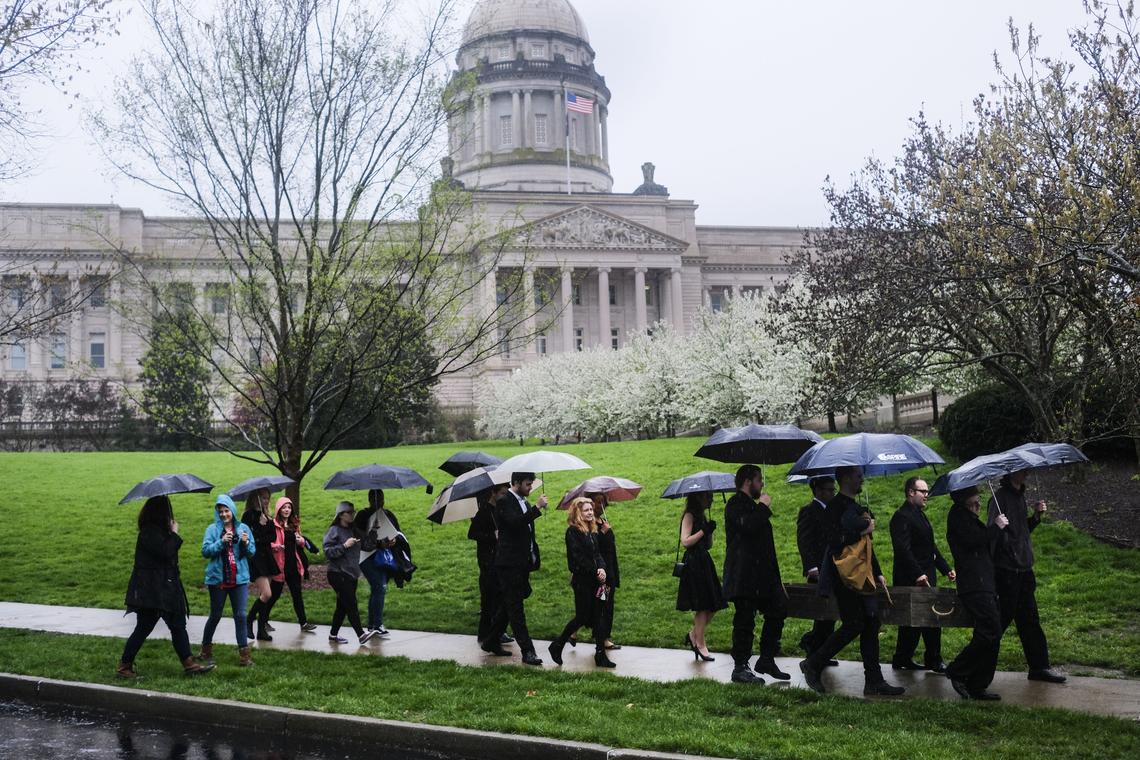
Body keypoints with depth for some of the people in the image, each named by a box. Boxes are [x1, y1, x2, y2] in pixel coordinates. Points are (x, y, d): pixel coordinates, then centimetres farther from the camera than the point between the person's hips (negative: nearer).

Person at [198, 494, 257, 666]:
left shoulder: (243, 528, 5)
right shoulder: (212, 529, 0)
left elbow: (252, 553, 5)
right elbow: (205, 551, -10)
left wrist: (246, 543, -15)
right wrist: (221, 541, -22)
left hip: (239, 579, 1)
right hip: (217, 579, -1)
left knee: (240, 615, -3)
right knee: (215, 615, 9)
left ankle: (244, 654, 0)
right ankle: (206, 650, 26)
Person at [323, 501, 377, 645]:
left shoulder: (353, 530, 16)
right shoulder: (334, 531, -8)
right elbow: (328, 552, -15)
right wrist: (344, 546, -22)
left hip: (351, 574, 8)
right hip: (338, 574, -8)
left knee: (343, 606, 10)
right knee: (351, 605, -13)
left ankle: (333, 635, 18)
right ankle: (361, 634, -17)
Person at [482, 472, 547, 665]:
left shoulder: (524, 502, 15)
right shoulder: (504, 501, -11)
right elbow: (515, 522, -28)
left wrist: (533, 559, 20)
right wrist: (537, 508, -26)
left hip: (522, 563, 9)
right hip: (509, 563, -9)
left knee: (510, 605, 14)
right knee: (515, 607, -6)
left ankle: (490, 642, 25)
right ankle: (527, 651, -7)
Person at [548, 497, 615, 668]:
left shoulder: (592, 530, 14)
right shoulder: (573, 532, -10)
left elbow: (597, 553, 13)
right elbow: (578, 558, -16)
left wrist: (602, 568, -6)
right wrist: (595, 571, -15)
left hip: (596, 579, 7)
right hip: (582, 581, -7)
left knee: (599, 616, 6)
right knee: (582, 617, -4)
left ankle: (600, 655, 10)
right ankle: (557, 646, 13)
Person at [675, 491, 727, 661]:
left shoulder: (702, 516, 17)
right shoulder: (689, 516, -8)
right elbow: (685, 541, -18)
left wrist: (709, 531, -1)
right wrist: (704, 531, -16)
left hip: (705, 563, 9)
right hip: (694, 563, -9)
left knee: (712, 605, 6)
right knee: (703, 607, -6)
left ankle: (694, 634, 21)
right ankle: (700, 644, 3)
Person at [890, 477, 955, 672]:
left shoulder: (920, 515, 19)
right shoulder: (902, 516, -13)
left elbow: (931, 547, 24)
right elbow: (903, 549, -21)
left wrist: (946, 568, 18)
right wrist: (917, 574, -26)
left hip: (925, 577, 10)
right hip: (910, 580, -10)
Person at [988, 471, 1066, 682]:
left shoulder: (1019, 496, 15)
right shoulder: (1000, 497, -12)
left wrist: (1036, 516, 7)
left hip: (1023, 569, 9)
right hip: (1006, 569, -9)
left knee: (1030, 620, 11)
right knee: (1003, 617, -2)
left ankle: (1039, 667, 16)